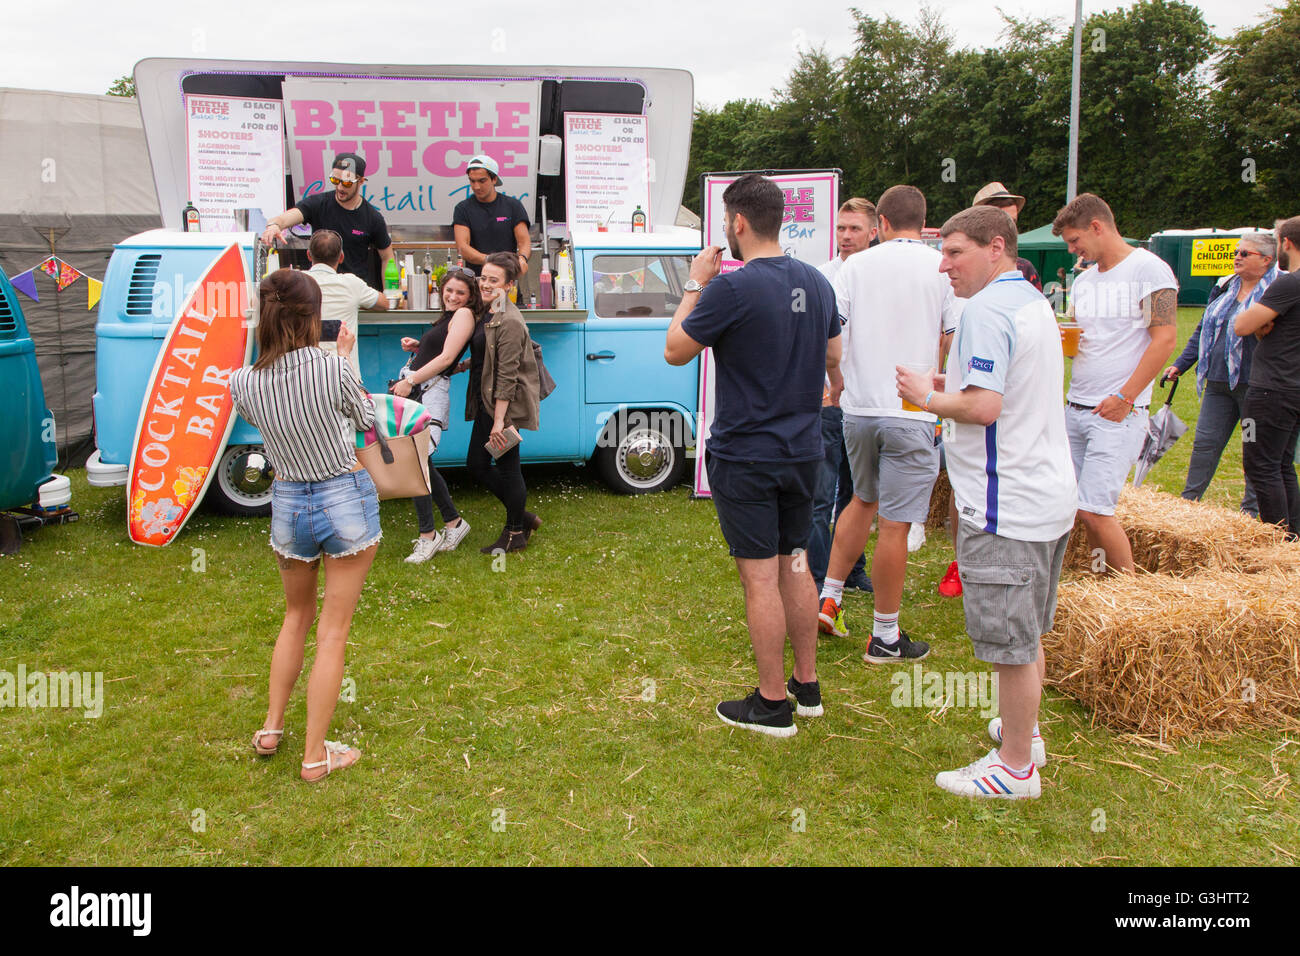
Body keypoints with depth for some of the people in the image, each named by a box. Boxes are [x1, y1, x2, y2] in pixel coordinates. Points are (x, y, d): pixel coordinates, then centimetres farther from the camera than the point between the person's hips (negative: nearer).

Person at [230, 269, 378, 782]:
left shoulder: (242, 383, -9)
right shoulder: (332, 368, -19)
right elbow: (366, 418, 0)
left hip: (289, 505, 3)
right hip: (347, 497, -3)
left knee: (297, 616, 27)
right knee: (333, 630, 7)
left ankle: (271, 728, 33)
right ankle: (315, 755, 15)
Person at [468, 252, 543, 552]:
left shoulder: (509, 322, -18)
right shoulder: (488, 314, 10)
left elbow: (507, 376, -21)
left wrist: (499, 420, -22)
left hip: (507, 405, -10)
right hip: (487, 403, 10)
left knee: (507, 468, 2)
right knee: (476, 463, 13)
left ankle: (515, 534, 19)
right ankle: (522, 517, 28)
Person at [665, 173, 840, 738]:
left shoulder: (731, 289, -18)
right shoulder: (817, 283, 5)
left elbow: (675, 351, -8)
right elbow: (834, 360, 16)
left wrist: (695, 285, 1)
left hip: (745, 455, -7)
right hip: (803, 451, 7)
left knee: (760, 578, 1)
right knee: (795, 566, 17)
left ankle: (773, 704, 11)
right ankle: (807, 685, 28)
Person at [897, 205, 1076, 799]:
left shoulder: (986, 309, -17)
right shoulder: (1033, 301, 16)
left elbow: (984, 405, -25)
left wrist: (928, 398, -9)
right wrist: (950, 388, 14)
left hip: (1007, 506, -10)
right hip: (1050, 496, 10)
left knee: (1011, 644, 1)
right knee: (1027, 633, 22)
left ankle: (1016, 768, 13)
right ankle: (1024, 732, 37)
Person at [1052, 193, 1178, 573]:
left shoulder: (1149, 269, -6)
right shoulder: (1083, 281, 16)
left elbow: (1164, 340, -11)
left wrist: (1124, 398, -15)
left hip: (1118, 413, -7)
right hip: (1075, 409, 7)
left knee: (1094, 509, -12)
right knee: (1077, 504, 6)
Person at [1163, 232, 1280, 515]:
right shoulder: (1225, 288, 14)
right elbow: (1203, 330, 19)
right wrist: (1180, 364, 16)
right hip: (1218, 383, 6)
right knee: (1205, 443, 7)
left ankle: (1251, 510, 15)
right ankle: (1188, 501, 14)